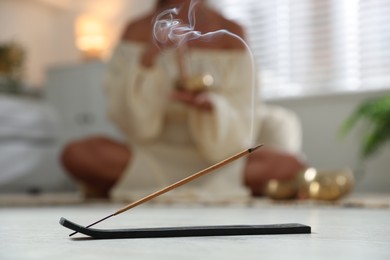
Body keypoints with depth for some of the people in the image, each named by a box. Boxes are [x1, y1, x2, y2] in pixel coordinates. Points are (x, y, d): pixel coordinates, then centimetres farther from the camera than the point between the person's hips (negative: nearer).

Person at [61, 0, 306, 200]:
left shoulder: (230, 34, -5)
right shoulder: (139, 32, -3)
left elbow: (234, 137, -7)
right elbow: (136, 127, -9)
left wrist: (210, 104, -29)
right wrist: (147, 61, -21)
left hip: (217, 161, 0)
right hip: (157, 159, 1)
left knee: (291, 168, -26)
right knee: (76, 153, -24)